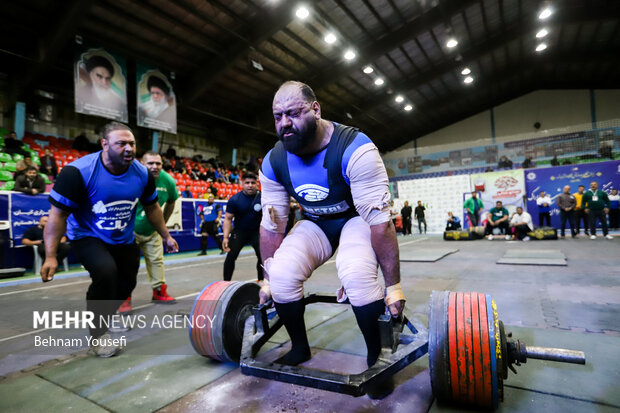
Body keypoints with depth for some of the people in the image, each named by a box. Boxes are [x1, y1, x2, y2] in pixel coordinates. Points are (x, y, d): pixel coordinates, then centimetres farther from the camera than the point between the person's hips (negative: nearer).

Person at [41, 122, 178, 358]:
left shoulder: (142, 174, -13)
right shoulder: (78, 172, -26)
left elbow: (151, 208, 2)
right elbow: (58, 214, -21)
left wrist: (166, 236, 6)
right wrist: (50, 256, -24)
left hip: (124, 239, 5)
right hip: (88, 236, -5)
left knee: (126, 284, 15)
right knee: (106, 272, -31)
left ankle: (103, 318, 48)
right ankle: (98, 334, -6)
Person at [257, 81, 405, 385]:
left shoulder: (354, 149, -30)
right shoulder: (273, 162, -13)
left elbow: (379, 219, -29)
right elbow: (271, 225, -6)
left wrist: (394, 286, -25)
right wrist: (267, 280, 1)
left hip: (357, 219, -4)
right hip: (315, 223, 5)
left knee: (358, 276, -34)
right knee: (281, 275, -20)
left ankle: (377, 356, -5)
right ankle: (300, 348, 8)